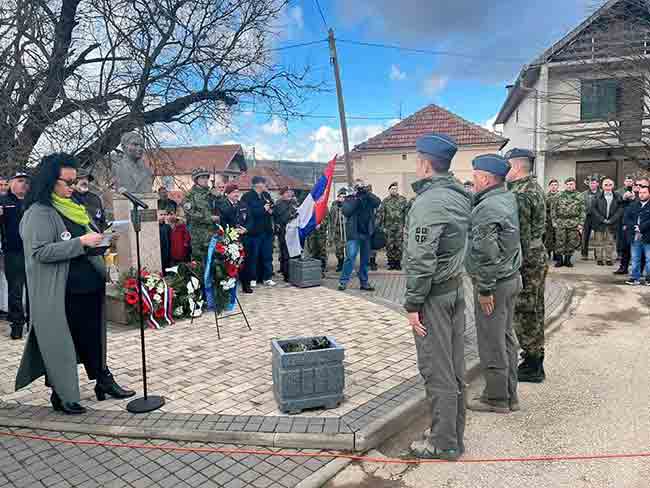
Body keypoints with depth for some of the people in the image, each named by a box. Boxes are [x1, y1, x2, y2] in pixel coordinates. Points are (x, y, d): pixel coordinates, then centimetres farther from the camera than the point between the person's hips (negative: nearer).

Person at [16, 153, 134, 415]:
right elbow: (40, 251, -20)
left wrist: (101, 240, 4)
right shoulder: (38, 213, -11)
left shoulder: (74, 207, 13)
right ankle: (61, 395, 21)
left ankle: (104, 381, 27)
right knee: (60, 343, 6)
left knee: (93, 337, 15)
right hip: (61, 293, -7)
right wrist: (80, 242, -23)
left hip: (90, 287, 8)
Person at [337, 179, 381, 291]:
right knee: (350, 257, -14)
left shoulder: (369, 198, 13)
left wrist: (367, 193, -15)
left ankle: (364, 282, 19)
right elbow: (346, 211, -12)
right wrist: (356, 198, -12)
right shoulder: (349, 199, 5)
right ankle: (343, 281, -6)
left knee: (365, 259, 10)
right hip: (354, 233, -4)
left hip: (367, 233, 4)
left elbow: (378, 202, -7)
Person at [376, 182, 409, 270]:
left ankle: (398, 263, 9)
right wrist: (380, 226, -3)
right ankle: (391, 262, 12)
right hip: (388, 227, 1)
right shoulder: (385, 201, 6)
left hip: (400, 227, -1)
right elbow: (380, 213, 3)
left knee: (399, 246, 0)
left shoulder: (403, 200, 5)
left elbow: (407, 213, 2)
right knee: (389, 246, 3)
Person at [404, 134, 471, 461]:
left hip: (433, 293, -9)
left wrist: (413, 304, -16)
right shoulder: (460, 196, 9)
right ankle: (454, 434, 29)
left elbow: (421, 260, -22)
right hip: (456, 287, 9)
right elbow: (461, 245, 12)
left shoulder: (428, 202, -19)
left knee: (436, 370, 2)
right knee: (454, 366, 16)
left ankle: (444, 443, 15)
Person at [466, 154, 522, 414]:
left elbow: (486, 253, -25)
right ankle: (509, 395, 30)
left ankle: (496, 398, 17)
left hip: (494, 284, -10)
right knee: (506, 337, 18)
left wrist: (485, 289, -20)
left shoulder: (487, 208, -22)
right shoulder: (508, 198, 9)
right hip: (512, 278, 10)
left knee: (491, 343, 3)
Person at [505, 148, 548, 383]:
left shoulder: (520, 195, -18)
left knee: (524, 314, -1)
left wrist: (516, 265, -19)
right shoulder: (536, 188, 14)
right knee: (534, 311, 17)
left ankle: (532, 367, 9)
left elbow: (520, 234, -22)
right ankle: (535, 360, 28)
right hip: (538, 256, 10)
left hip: (525, 260, -10)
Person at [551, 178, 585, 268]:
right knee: (560, 242, -2)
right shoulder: (559, 196, 6)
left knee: (572, 243, 4)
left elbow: (583, 211, 4)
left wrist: (581, 224, -4)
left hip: (574, 224, 1)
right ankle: (560, 260, 9)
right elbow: (553, 209, 7)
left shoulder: (580, 197, 6)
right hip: (560, 223, 0)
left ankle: (567, 260, 17)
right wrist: (554, 221, -1)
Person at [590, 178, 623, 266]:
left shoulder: (617, 197, 5)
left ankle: (609, 259, 12)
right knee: (599, 242, 2)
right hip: (599, 223, -1)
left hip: (612, 224, 1)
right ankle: (599, 259, 9)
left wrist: (611, 220, -10)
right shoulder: (598, 197, 2)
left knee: (610, 242, 5)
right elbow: (593, 209, -3)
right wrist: (602, 219, -10)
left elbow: (620, 209, 0)